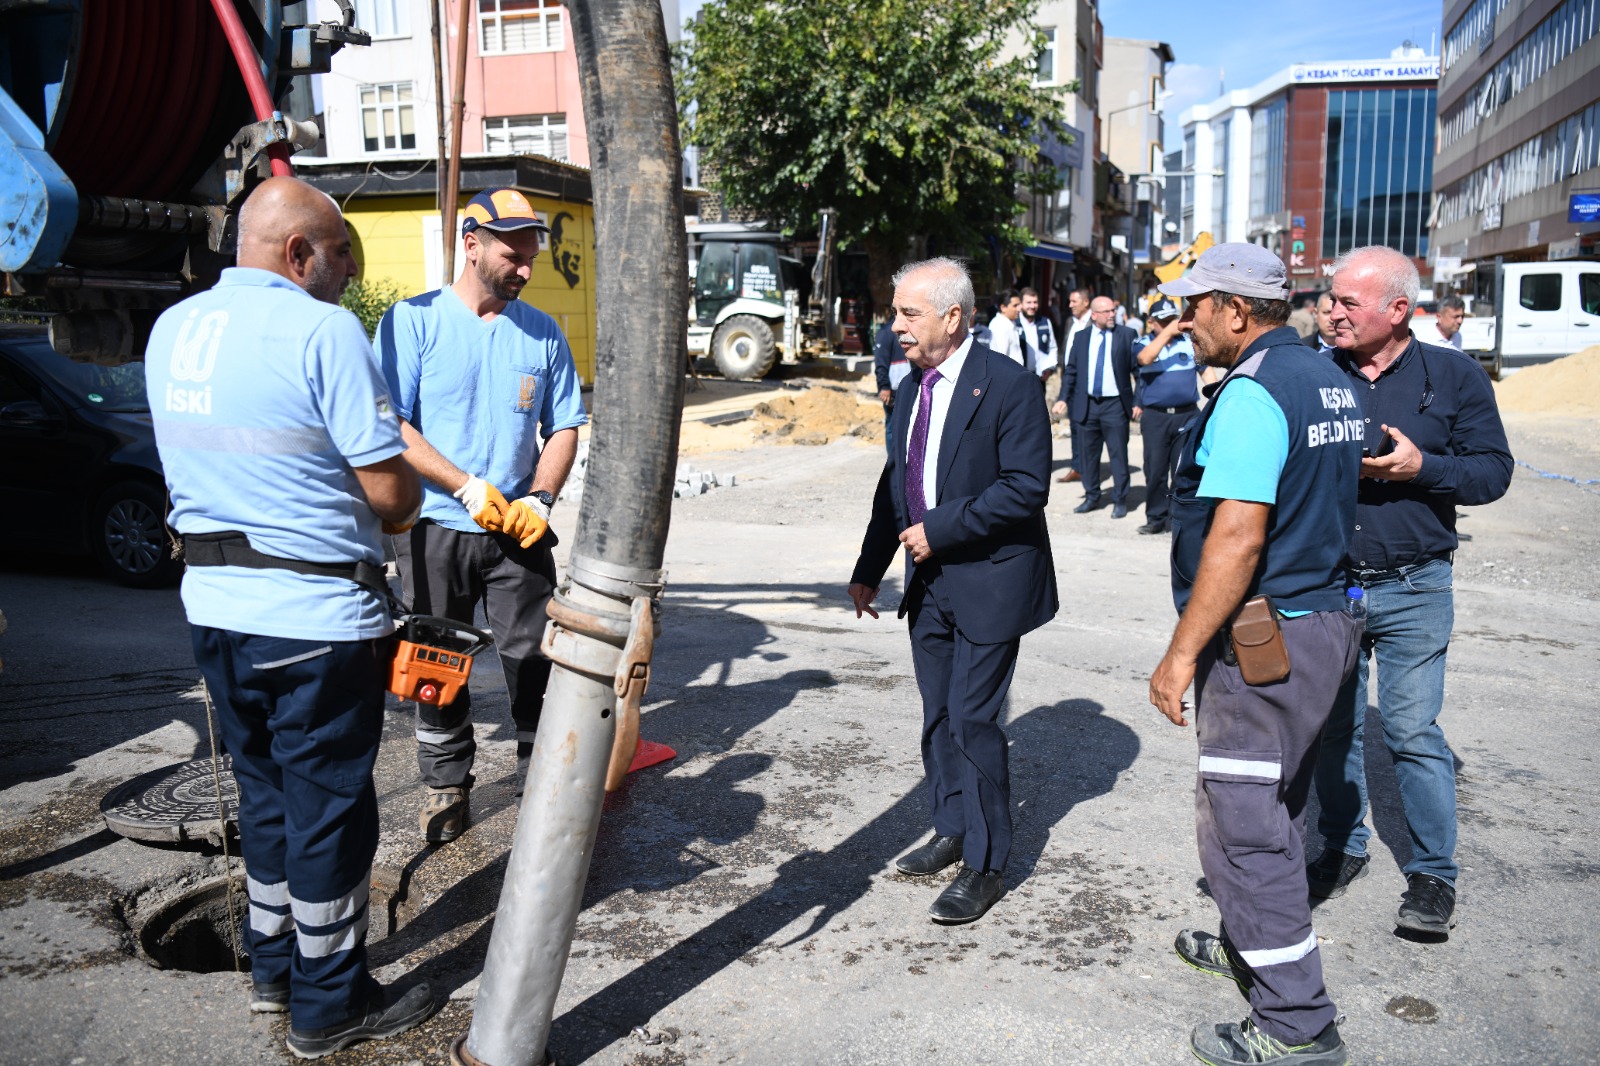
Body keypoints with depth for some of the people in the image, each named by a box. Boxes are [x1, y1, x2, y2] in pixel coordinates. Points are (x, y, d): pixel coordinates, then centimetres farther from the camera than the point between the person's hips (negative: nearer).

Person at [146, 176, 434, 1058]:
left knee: (265, 790, 22)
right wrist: (403, 502, 5)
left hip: (213, 604, 8)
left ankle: (273, 969, 37)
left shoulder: (172, 327, 8)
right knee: (329, 807, 7)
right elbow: (391, 489, -18)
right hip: (316, 617, -7)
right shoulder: (321, 330, -16)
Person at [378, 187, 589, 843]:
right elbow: (392, 426, -9)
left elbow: (564, 427, 10)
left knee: (535, 663, 2)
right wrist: (470, 488, -17)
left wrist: (539, 500, -7)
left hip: (520, 532, 2)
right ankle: (445, 783, 27)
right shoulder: (413, 321, -3)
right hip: (435, 529, -2)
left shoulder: (543, 334, 7)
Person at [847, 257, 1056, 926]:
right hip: (930, 580, 8)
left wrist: (940, 528, -20)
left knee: (972, 720, -4)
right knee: (938, 716, 16)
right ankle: (953, 831, 35)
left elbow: (1027, 487, -20)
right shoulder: (912, 388, 10)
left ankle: (985, 865, 11)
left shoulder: (1010, 386, -14)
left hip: (988, 581, -7)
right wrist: (869, 569, 16)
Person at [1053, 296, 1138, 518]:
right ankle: (1092, 497, 22)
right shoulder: (1081, 337, 8)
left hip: (1115, 404, -3)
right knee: (1088, 453, 10)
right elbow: (1071, 370, 11)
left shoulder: (1126, 335, -1)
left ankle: (1120, 500, 9)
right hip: (1087, 405, 3)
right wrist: (1064, 398, 1)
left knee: (1118, 454, 0)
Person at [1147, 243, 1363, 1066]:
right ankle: (1255, 944, 41)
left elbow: (1237, 538, -26)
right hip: (1325, 620, 10)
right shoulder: (1331, 382, 11)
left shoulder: (1252, 394, -19)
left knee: (1240, 823, -2)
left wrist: (1181, 654, -22)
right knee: (1272, 807, 23)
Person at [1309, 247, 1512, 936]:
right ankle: (1343, 850, 29)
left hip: (1411, 592, -2)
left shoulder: (1453, 376, 0)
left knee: (1413, 731, -2)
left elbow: (1493, 470, -1)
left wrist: (1421, 467, -17)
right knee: (1333, 726, 11)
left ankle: (1433, 874, 15)